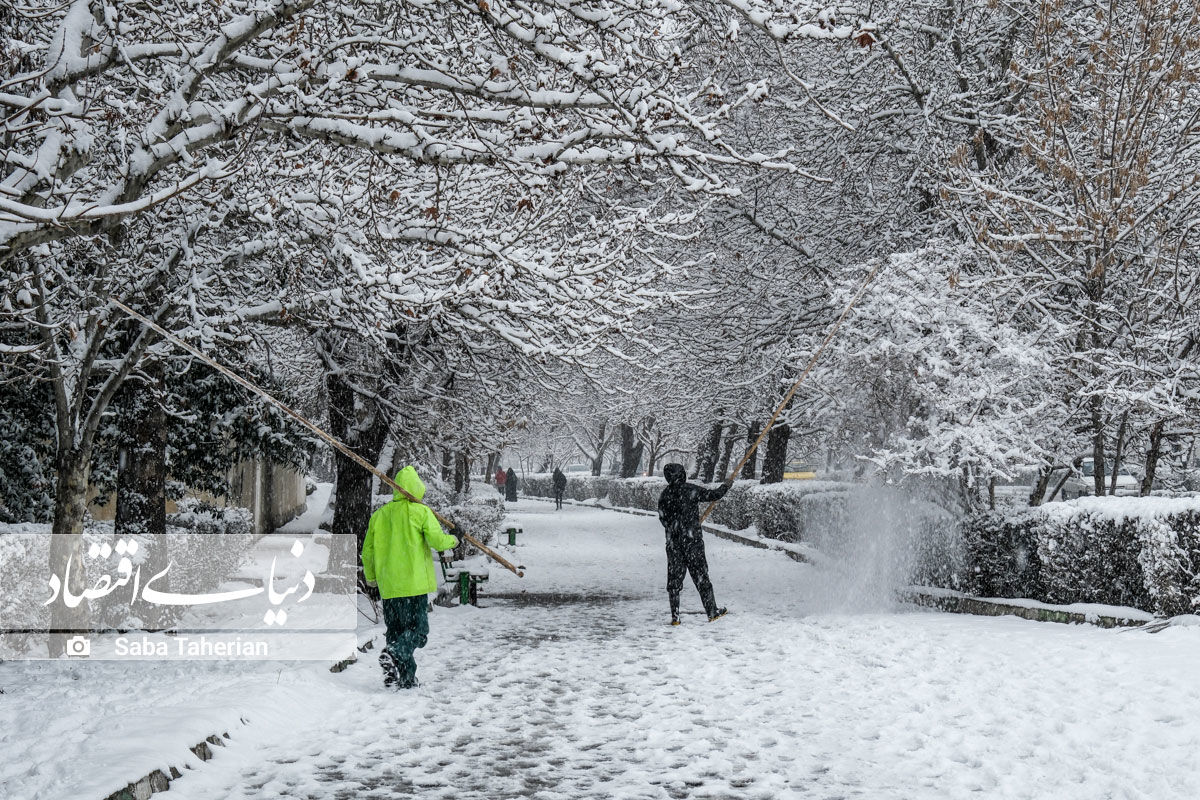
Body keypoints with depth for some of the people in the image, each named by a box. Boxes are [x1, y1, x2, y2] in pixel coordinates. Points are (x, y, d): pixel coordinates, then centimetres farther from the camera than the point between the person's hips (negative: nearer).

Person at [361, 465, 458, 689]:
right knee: (418, 629, 0)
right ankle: (394, 654, -26)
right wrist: (453, 541, 11)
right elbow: (437, 540, -11)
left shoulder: (379, 515, 10)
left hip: (388, 586, 5)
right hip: (414, 583, -5)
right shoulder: (421, 511, -4)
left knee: (396, 630, 13)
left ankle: (406, 678, 10)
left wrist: (371, 578, 29)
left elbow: (367, 551, 14)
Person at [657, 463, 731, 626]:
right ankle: (712, 612, 11)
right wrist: (726, 486, 18)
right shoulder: (691, 490, -9)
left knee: (674, 578, 7)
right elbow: (714, 495, -1)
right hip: (692, 539, -3)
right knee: (700, 575, 5)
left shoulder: (664, 495, 4)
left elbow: (663, 519, 9)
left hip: (673, 541, 3)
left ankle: (675, 616, 5)